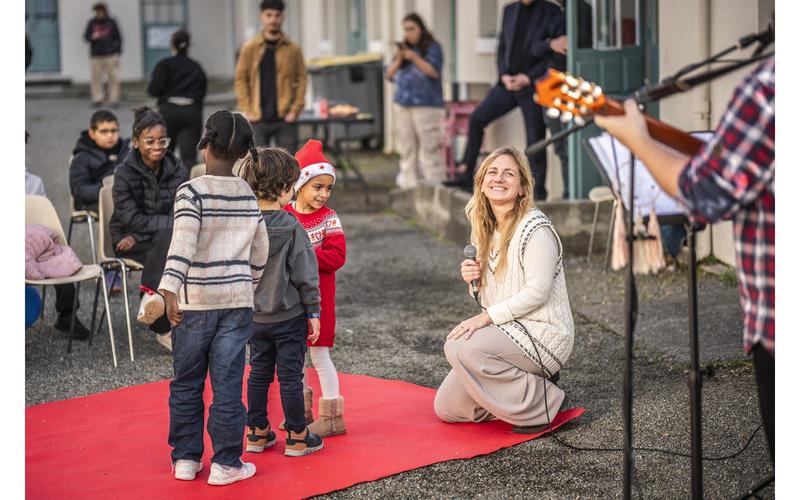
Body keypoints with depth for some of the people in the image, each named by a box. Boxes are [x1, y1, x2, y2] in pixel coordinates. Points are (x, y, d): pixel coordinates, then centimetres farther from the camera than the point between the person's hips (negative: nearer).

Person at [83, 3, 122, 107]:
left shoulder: (111, 23, 5)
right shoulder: (92, 23, 8)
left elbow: (118, 38, 7)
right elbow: (86, 36, 10)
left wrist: (118, 53, 0)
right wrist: (92, 37, -13)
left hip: (111, 55, -1)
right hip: (96, 56, 1)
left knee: (113, 78, -2)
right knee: (96, 78, -2)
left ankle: (114, 99, 5)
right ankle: (97, 98, 5)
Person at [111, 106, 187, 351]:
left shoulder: (177, 171, -1)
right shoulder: (124, 173, -10)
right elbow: (131, 219, -15)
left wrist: (140, 236, -15)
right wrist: (171, 222, -21)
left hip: (165, 239, 4)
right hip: (127, 241, -4)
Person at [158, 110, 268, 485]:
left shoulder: (192, 192, -9)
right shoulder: (248, 195, 5)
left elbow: (183, 244, -21)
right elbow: (260, 250, 14)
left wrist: (170, 290, -26)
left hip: (195, 302, -3)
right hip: (237, 301, 3)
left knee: (186, 383, 11)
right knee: (228, 383, 5)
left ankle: (186, 458, 18)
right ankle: (225, 463, 9)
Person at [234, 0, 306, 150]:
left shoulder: (293, 49, 3)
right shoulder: (250, 48, 3)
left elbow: (301, 80, 2)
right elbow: (240, 80, 4)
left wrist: (295, 110, -7)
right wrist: (246, 110, -5)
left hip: (285, 119, 0)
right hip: (258, 119, 0)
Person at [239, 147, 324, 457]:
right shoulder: (291, 227, -17)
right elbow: (305, 274, -14)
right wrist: (313, 312, -4)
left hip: (255, 316, 5)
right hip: (289, 315, -5)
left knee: (258, 373, 15)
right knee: (290, 375, 3)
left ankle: (257, 432, 24)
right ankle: (297, 437, 11)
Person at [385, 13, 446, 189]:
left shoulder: (432, 47, 1)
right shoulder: (403, 48, 16)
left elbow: (435, 72, -10)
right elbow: (390, 74, 13)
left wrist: (414, 57, -16)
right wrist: (398, 60, -6)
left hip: (426, 105, -6)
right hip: (403, 104, 6)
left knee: (429, 145, -10)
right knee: (406, 146, 6)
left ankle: (434, 185, -9)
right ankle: (408, 182, 10)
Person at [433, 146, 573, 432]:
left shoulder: (535, 227, -15)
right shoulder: (486, 228, 11)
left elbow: (536, 292, -20)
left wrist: (485, 317, -21)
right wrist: (473, 279, -4)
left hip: (542, 333, -8)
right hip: (506, 332, 8)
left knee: (459, 347, -31)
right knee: (446, 408, 1)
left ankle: (541, 404, -15)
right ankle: (525, 383, 16)